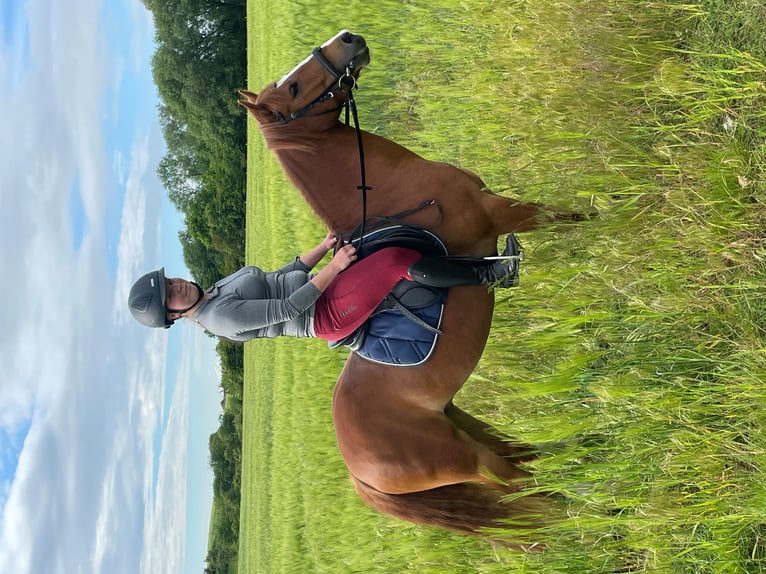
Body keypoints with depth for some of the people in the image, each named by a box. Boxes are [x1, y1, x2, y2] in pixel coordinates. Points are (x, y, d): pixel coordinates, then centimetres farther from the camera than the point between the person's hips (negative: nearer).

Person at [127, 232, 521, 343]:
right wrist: (334, 267, -20)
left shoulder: (219, 291, 12)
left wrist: (325, 246, 10)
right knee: (398, 260, -23)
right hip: (327, 314, -10)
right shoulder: (222, 317, -19)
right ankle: (487, 275, -9)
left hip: (317, 292, 10)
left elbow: (283, 276, 17)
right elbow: (288, 308, -22)